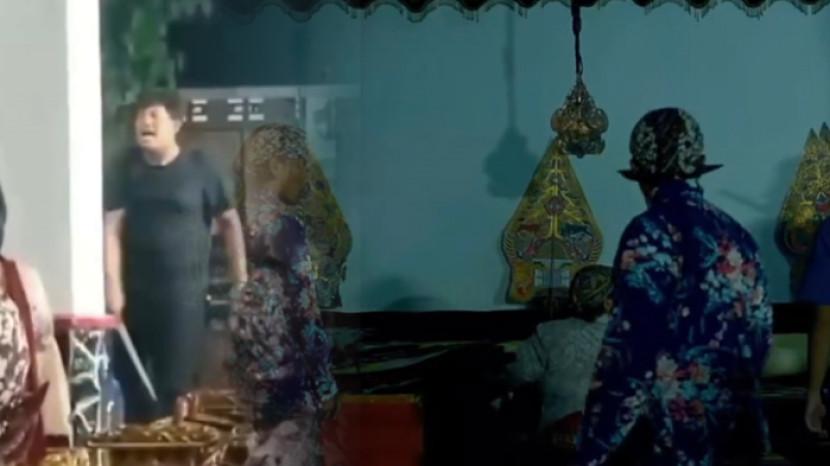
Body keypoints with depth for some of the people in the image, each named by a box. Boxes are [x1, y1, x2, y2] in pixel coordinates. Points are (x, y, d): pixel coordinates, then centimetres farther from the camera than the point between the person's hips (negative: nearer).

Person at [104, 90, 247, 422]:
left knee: (174, 385, 0)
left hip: (184, 294, -3)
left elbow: (229, 220, 5)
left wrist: (240, 279, 4)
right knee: (129, 379, 9)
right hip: (135, 292, 3)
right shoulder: (128, 169, 2)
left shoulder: (197, 168, -3)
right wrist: (113, 287, -15)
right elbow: (112, 227, -5)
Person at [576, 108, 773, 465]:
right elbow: (760, 331, 14)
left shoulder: (650, 233, -11)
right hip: (731, 427, 7)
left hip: (669, 434, -7)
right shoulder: (737, 235, 10)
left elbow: (630, 348, -17)